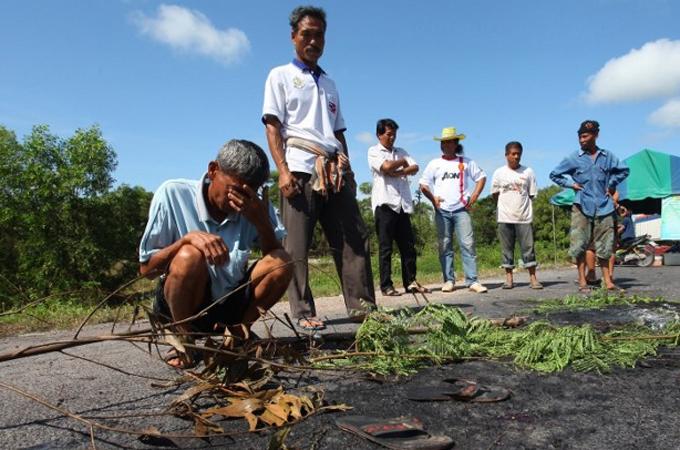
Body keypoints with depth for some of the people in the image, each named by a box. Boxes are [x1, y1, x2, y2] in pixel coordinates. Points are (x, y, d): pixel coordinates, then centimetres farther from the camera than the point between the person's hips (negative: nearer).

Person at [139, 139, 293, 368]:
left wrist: (263, 222, -24)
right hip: (179, 306, -2)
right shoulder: (173, 194, -15)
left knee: (282, 262, -20)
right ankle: (185, 340, -7)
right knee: (190, 256, -33)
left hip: (231, 303, 3)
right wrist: (187, 237, -30)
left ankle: (238, 332, 1)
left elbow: (276, 259, -6)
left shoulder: (255, 206, -7)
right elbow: (146, 268, -12)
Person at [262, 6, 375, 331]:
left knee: (354, 238, 0)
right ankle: (303, 313, 2)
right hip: (301, 169, -5)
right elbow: (272, 126, 0)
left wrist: (346, 167, 9)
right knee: (297, 246, -5)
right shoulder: (281, 76, 11)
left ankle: (361, 306, 6)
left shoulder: (329, 84, 26)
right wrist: (283, 170, -13)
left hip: (334, 171, 5)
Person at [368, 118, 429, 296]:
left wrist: (397, 172, -9)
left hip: (403, 204, 6)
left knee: (408, 245, 6)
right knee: (385, 247, -3)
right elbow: (386, 166, -14)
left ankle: (410, 282, 13)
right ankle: (386, 286, 1)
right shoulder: (373, 151, 4)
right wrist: (402, 163, 4)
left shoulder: (401, 151, 21)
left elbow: (415, 168, 6)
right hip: (385, 203, -5)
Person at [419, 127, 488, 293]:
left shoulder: (466, 162, 11)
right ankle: (448, 281, 7)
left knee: (468, 244, -9)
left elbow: (481, 177, 15)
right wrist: (433, 199, -3)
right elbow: (423, 186, 12)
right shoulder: (434, 164, 11)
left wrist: (474, 196, 3)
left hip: (461, 210, -1)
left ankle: (472, 281, -8)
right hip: (442, 211, 1)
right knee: (445, 247, 1)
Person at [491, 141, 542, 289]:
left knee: (528, 247, 0)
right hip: (505, 217, 0)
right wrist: (506, 205, 8)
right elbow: (495, 194, 9)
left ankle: (533, 279, 6)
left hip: (524, 217, 0)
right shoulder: (499, 173, 3)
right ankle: (509, 279, 12)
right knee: (507, 249, 4)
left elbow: (532, 194, 8)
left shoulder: (528, 172, 4)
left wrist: (522, 205, 5)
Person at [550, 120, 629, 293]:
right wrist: (571, 184, 0)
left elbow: (623, 170, 23)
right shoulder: (573, 158, 1)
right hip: (582, 207, -2)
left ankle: (607, 281, 15)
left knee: (604, 246, 6)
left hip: (603, 207, 2)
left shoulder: (607, 156, 7)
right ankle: (582, 282, 2)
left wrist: (612, 184, 12)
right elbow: (554, 175, 9)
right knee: (579, 245, -5)